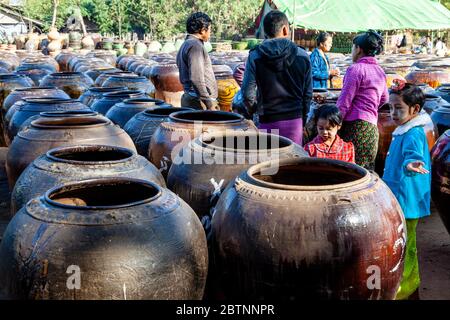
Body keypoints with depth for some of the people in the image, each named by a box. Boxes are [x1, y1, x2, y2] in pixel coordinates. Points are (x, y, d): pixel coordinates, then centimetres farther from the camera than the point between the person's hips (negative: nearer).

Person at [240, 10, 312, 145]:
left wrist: (253, 110, 16)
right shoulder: (302, 56, -1)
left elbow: (248, 93, -5)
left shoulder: (255, 56, -5)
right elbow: (308, 93, 4)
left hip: (268, 121, -1)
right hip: (295, 120, 1)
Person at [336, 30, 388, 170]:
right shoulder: (380, 71, 16)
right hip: (372, 126, 8)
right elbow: (384, 98, 30)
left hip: (355, 125, -8)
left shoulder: (355, 69, -8)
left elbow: (344, 102, -12)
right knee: (368, 171, 9)